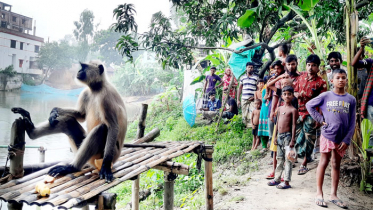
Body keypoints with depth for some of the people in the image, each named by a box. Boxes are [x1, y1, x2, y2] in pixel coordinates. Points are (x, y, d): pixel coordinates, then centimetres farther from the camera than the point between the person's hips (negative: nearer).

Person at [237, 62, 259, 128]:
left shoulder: (256, 77, 2)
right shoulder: (242, 77, 12)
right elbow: (240, 88, 14)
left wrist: (255, 97, -12)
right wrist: (238, 99, 9)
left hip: (252, 99, -3)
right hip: (244, 99, 3)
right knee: (244, 116, 5)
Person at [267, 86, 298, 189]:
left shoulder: (293, 110, -6)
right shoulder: (280, 109, 13)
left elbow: (293, 125, -10)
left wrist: (292, 140, -15)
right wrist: (276, 137, 15)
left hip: (287, 135, -7)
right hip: (280, 136, 7)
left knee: (288, 159, -1)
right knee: (280, 158, 15)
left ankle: (286, 182, 5)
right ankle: (277, 178, 25)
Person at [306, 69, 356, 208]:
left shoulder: (351, 99, 3)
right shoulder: (326, 96, -3)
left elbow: (352, 122, 2)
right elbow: (309, 105, 3)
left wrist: (347, 140, -5)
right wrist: (320, 119, -5)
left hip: (342, 138, 3)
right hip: (327, 135, -3)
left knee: (336, 165, 12)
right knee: (324, 163, 3)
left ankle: (333, 195, 21)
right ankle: (319, 193, 13)